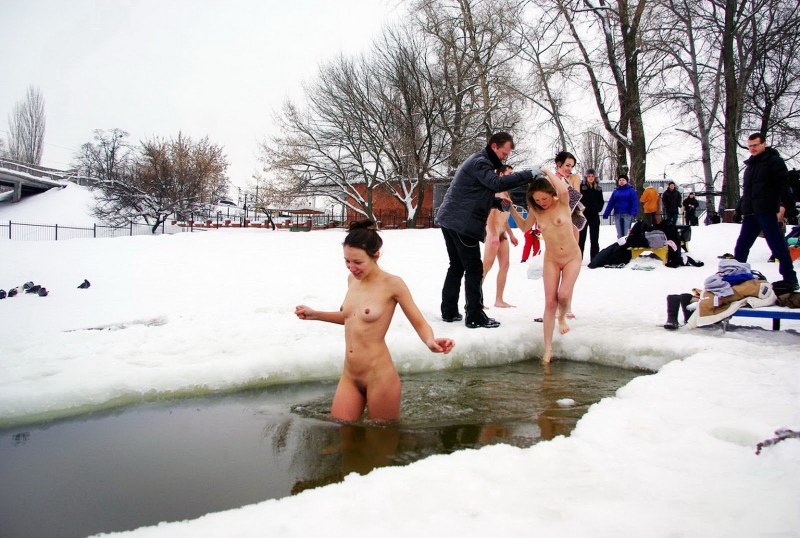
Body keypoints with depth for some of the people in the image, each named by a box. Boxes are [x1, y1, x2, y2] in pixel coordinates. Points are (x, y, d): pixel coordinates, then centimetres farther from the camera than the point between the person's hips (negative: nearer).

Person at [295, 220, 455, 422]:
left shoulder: (392, 284, -12)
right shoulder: (353, 279, 7)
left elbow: (420, 324, -9)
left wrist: (430, 342, -30)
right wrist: (315, 314, 21)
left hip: (379, 378, -6)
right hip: (349, 378, 6)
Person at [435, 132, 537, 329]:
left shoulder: (479, 161, 22)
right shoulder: (480, 162, -12)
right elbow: (496, 183, -28)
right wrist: (529, 174, -27)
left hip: (451, 221, 10)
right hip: (462, 224, -10)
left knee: (457, 267, 15)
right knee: (474, 269, -5)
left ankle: (449, 311, 19)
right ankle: (475, 317, -1)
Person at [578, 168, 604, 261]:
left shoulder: (598, 188, 9)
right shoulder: (581, 186, -3)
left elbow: (601, 201, 13)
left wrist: (598, 208, -2)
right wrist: (582, 208, -14)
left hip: (594, 215, 4)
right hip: (583, 215, -4)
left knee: (594, 238, 7)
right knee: (581, 237, -3)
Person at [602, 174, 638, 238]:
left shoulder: (631, 190, 1)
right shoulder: (615, 191, 12)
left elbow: (634, 203, -7)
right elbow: (610, 203, 8)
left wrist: (633, 213, -21)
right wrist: (606, 214, 0)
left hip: (627, 215, -4)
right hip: (617, 215, 4)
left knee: (627, 234, -8)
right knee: (619, 234, 7)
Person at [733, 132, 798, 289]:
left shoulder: (774, 161, -2)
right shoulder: (750, 165, 21)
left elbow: (783, 185, -11)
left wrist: (782, 205, -21)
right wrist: (739, 209, 22)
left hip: (767, 211, -7)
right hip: (750, 213, 7)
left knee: (778, 246, -5)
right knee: (741, 246, 9)